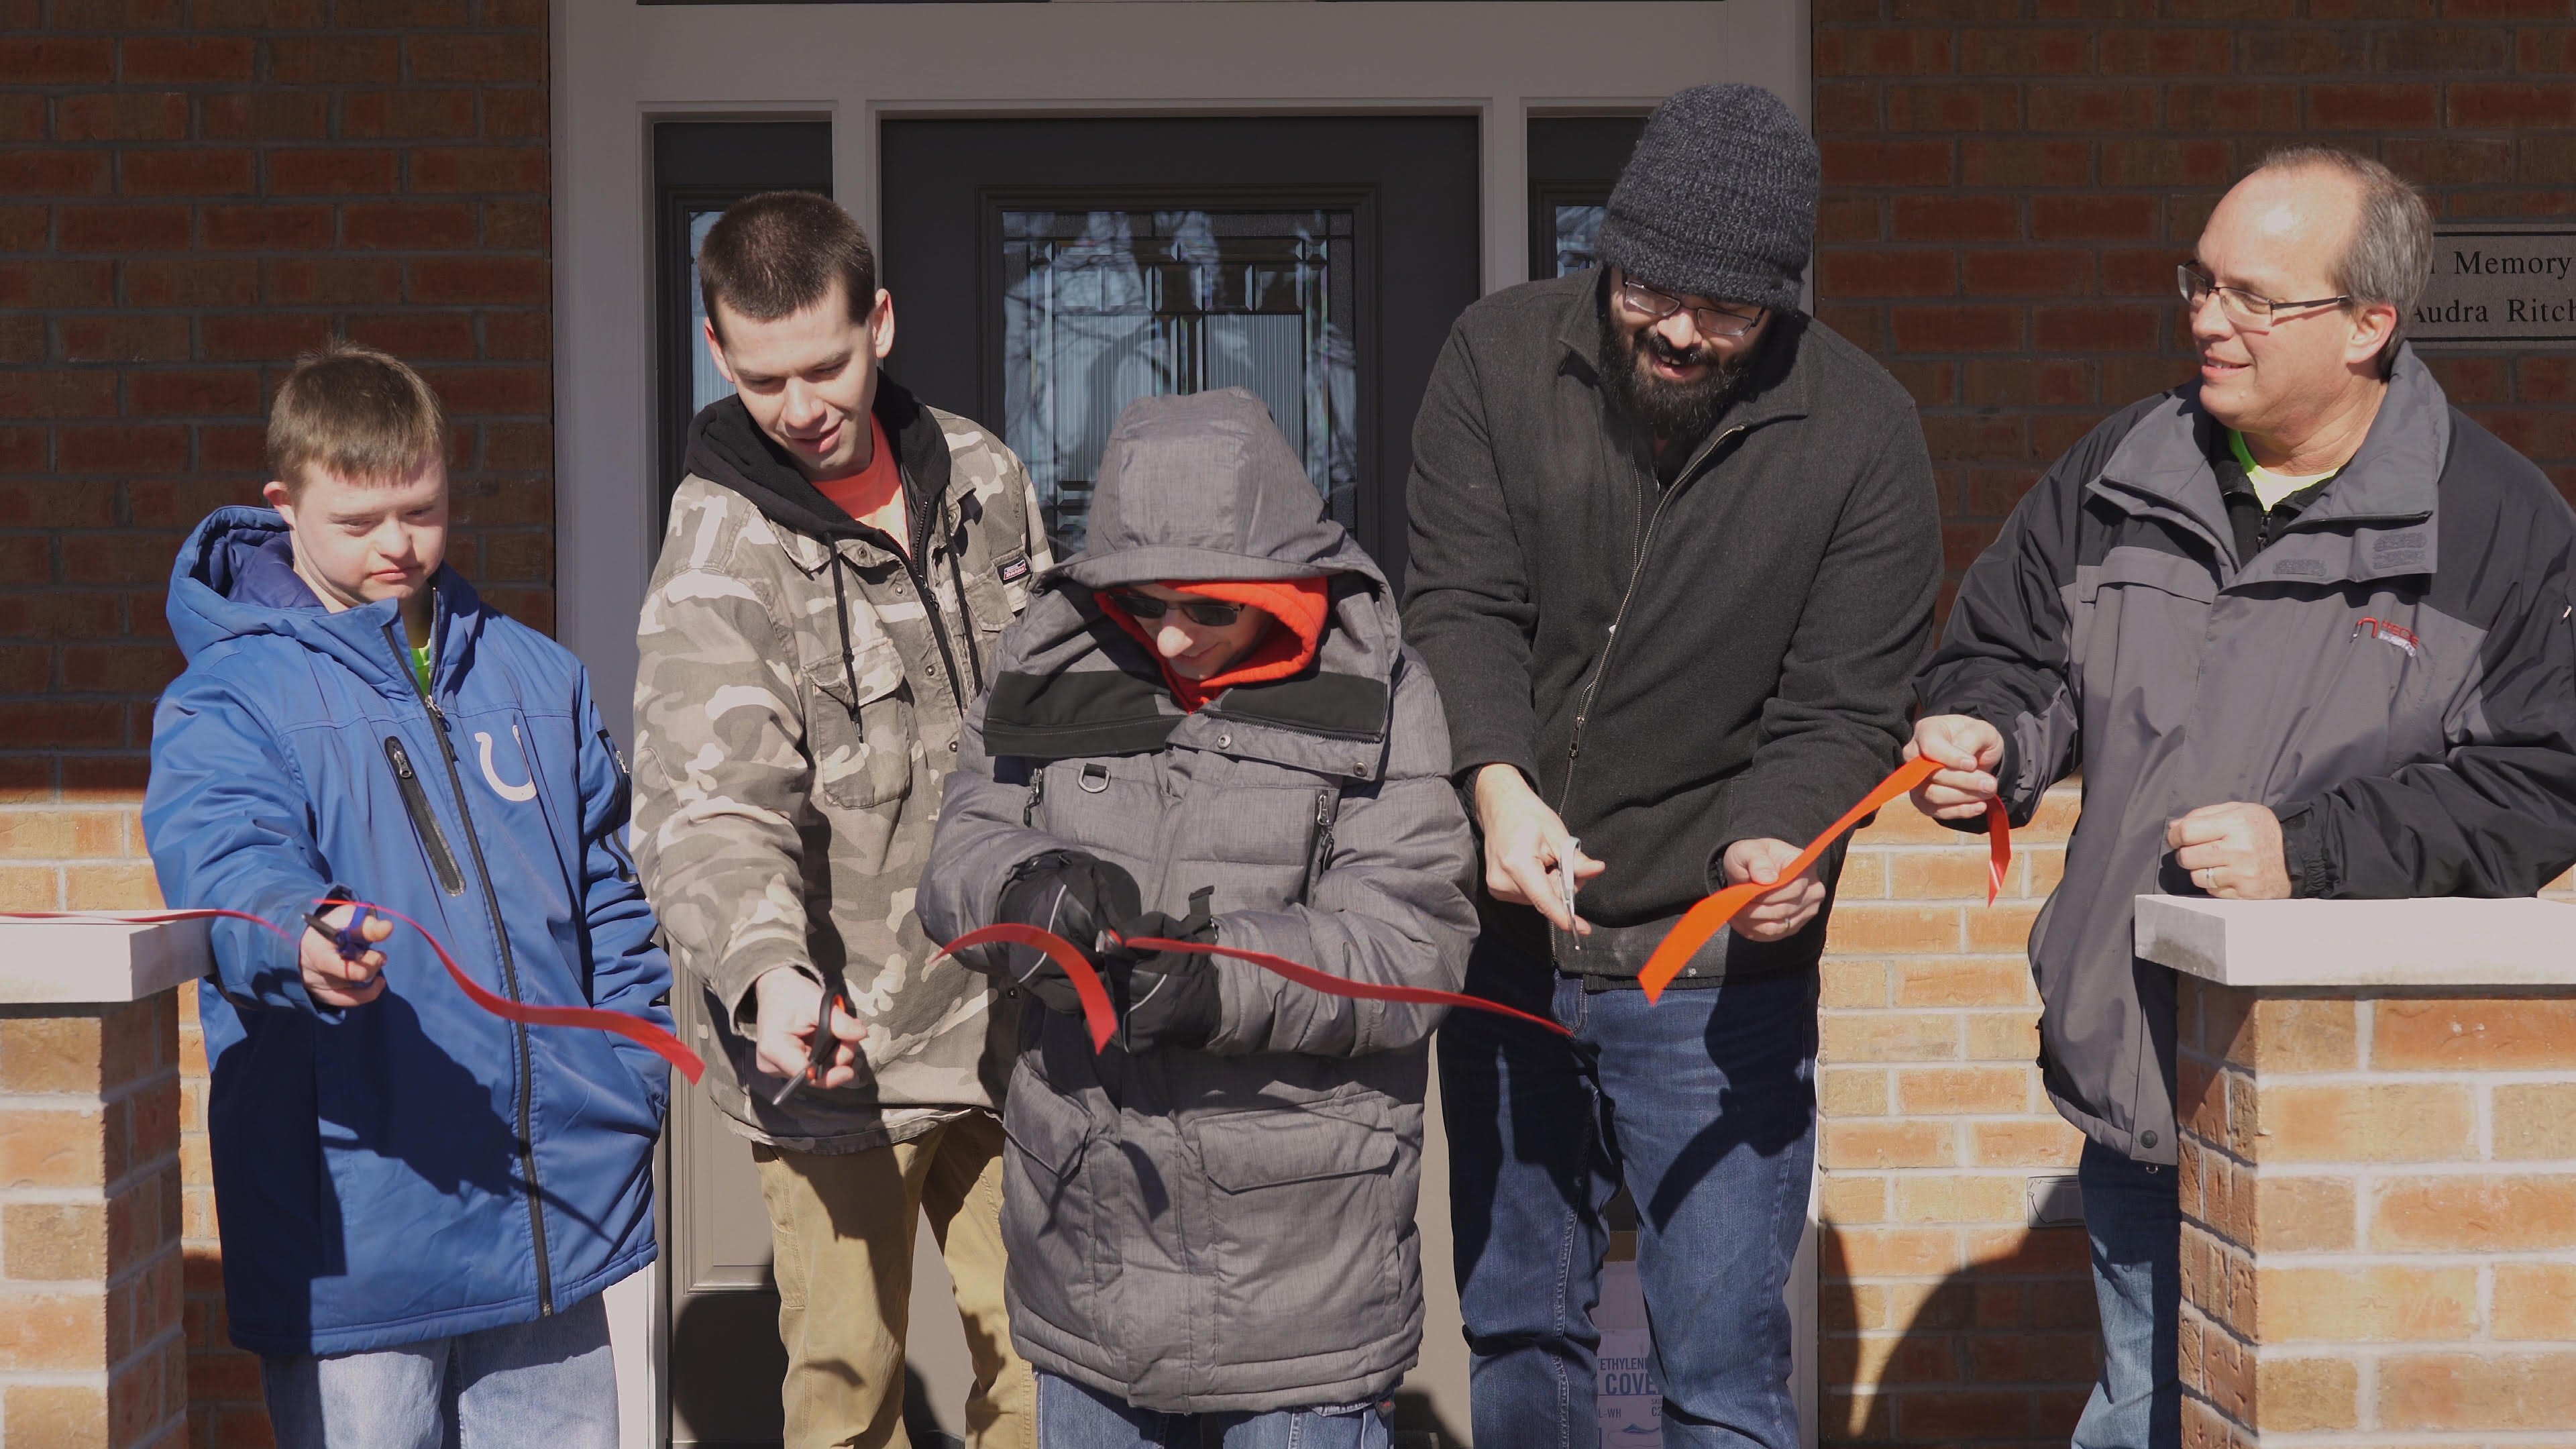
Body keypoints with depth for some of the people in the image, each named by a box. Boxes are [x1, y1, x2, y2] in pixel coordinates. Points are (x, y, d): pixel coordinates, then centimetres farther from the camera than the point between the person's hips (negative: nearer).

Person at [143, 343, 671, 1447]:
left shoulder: (536, 678, 13)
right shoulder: (226, 701, -2)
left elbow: (611, 896, 18)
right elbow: (222, 856, -22)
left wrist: (640, 1080, 9)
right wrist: (300, 939, -43)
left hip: (560, 1208, 4)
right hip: (354, 1224, -4)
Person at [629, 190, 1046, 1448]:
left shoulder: (983, 479, 5)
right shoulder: (715, 559, -12)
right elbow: (712, 810, -24)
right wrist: (766, 967, -43)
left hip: (1007, 1015, 4)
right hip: (832, 1041, -4)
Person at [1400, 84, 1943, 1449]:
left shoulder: (1861, 432, -7)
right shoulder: (1501, 354, -1)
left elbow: (1840, 711, -7)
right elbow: (1458, 604, -8)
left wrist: (1775, 844, -27)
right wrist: (1497, 781, -26)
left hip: (1715, 964, -3)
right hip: (1505, 940, 3)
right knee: (1513, 1332, 17)